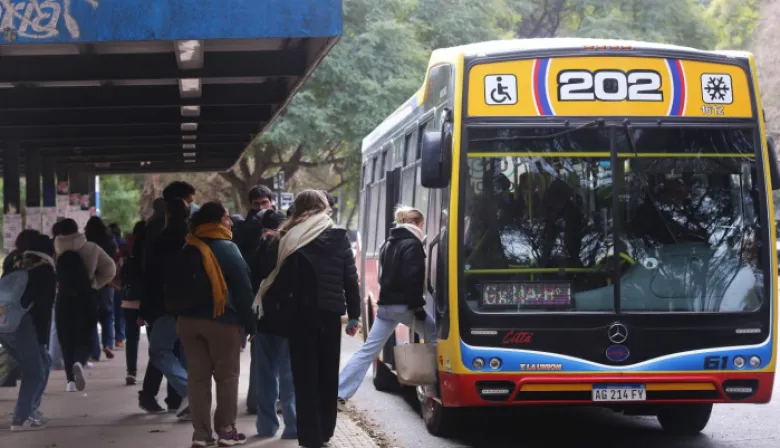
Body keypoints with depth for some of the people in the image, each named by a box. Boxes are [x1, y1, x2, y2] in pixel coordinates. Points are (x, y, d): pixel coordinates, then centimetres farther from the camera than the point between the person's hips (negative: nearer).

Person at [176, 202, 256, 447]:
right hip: (222, 320, -5)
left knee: (197, 376, 7)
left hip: (188, 319, 5)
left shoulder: (188, 248, 6)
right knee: (227, 375, 6)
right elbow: (243, 289, -11)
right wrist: (250, 323, -5)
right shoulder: (227, 249, -11)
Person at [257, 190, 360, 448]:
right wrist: (354, 313, 7)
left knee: (305, 376, 2)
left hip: (302, 314, -2)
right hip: (330, 313, 2)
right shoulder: (339, 238, 1)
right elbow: (351, 278, 1)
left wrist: (273, 314, 1)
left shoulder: (291, 239, -5)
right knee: (328, 375, 14)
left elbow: (280, 279, -5)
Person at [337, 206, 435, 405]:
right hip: (405, 304, -7)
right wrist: (418, 306, -16)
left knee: (368, 350, 6)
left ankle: (338, 392, 0)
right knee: (435, 339, 11)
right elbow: (413, 279, -18)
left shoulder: (388, 244, 17)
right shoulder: (413, 245, -10)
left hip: (385, 304, 7)